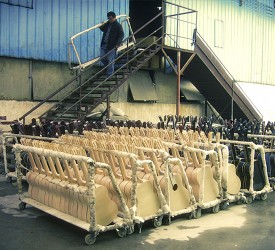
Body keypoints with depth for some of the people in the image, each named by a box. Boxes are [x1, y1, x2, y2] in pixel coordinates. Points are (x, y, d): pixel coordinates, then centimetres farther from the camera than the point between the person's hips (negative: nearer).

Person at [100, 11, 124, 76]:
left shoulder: (118, 26, -8)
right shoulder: (107, 23, 10)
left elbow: (121, 35, -11)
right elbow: (103, 29, 28)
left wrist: (118, 44, -23)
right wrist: (101, 26, 4)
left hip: (112, 46, -6)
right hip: (104, 45, 6)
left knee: (110, 61, 1)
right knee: (102, 58, 10)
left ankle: (109, 75, 13)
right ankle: (108, 68, 36)